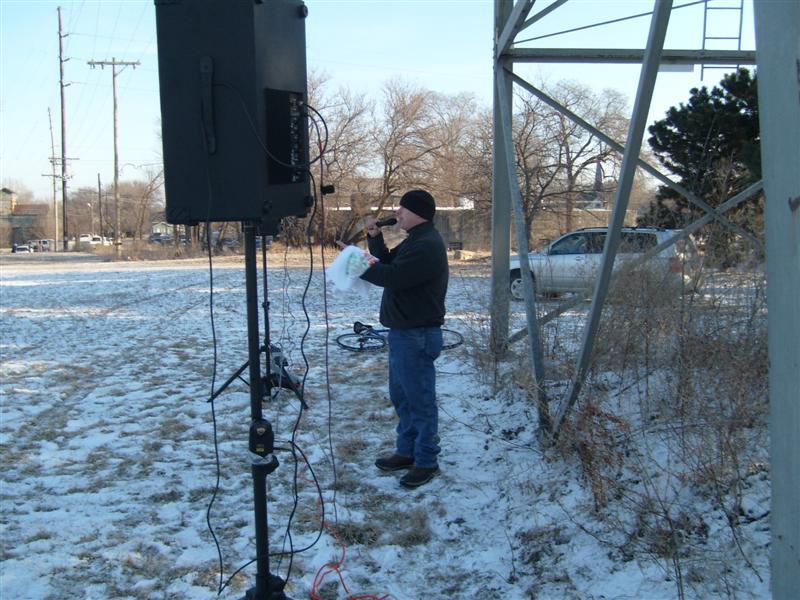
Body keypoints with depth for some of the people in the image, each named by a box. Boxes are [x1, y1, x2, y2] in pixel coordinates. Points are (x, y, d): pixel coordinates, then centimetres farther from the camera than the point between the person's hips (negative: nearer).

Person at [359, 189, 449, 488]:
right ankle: (406, 452, 29)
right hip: (404, 332, 11)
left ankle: (427, 461, 7)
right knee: (401, 396, 18)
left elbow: (393, 276, -26)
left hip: (417, 336, -11)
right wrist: (375, 237, 3)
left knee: (420, 399, -2)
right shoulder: (416, 240, 16)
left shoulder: (427, 245, -20)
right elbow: (389, 264, 17)